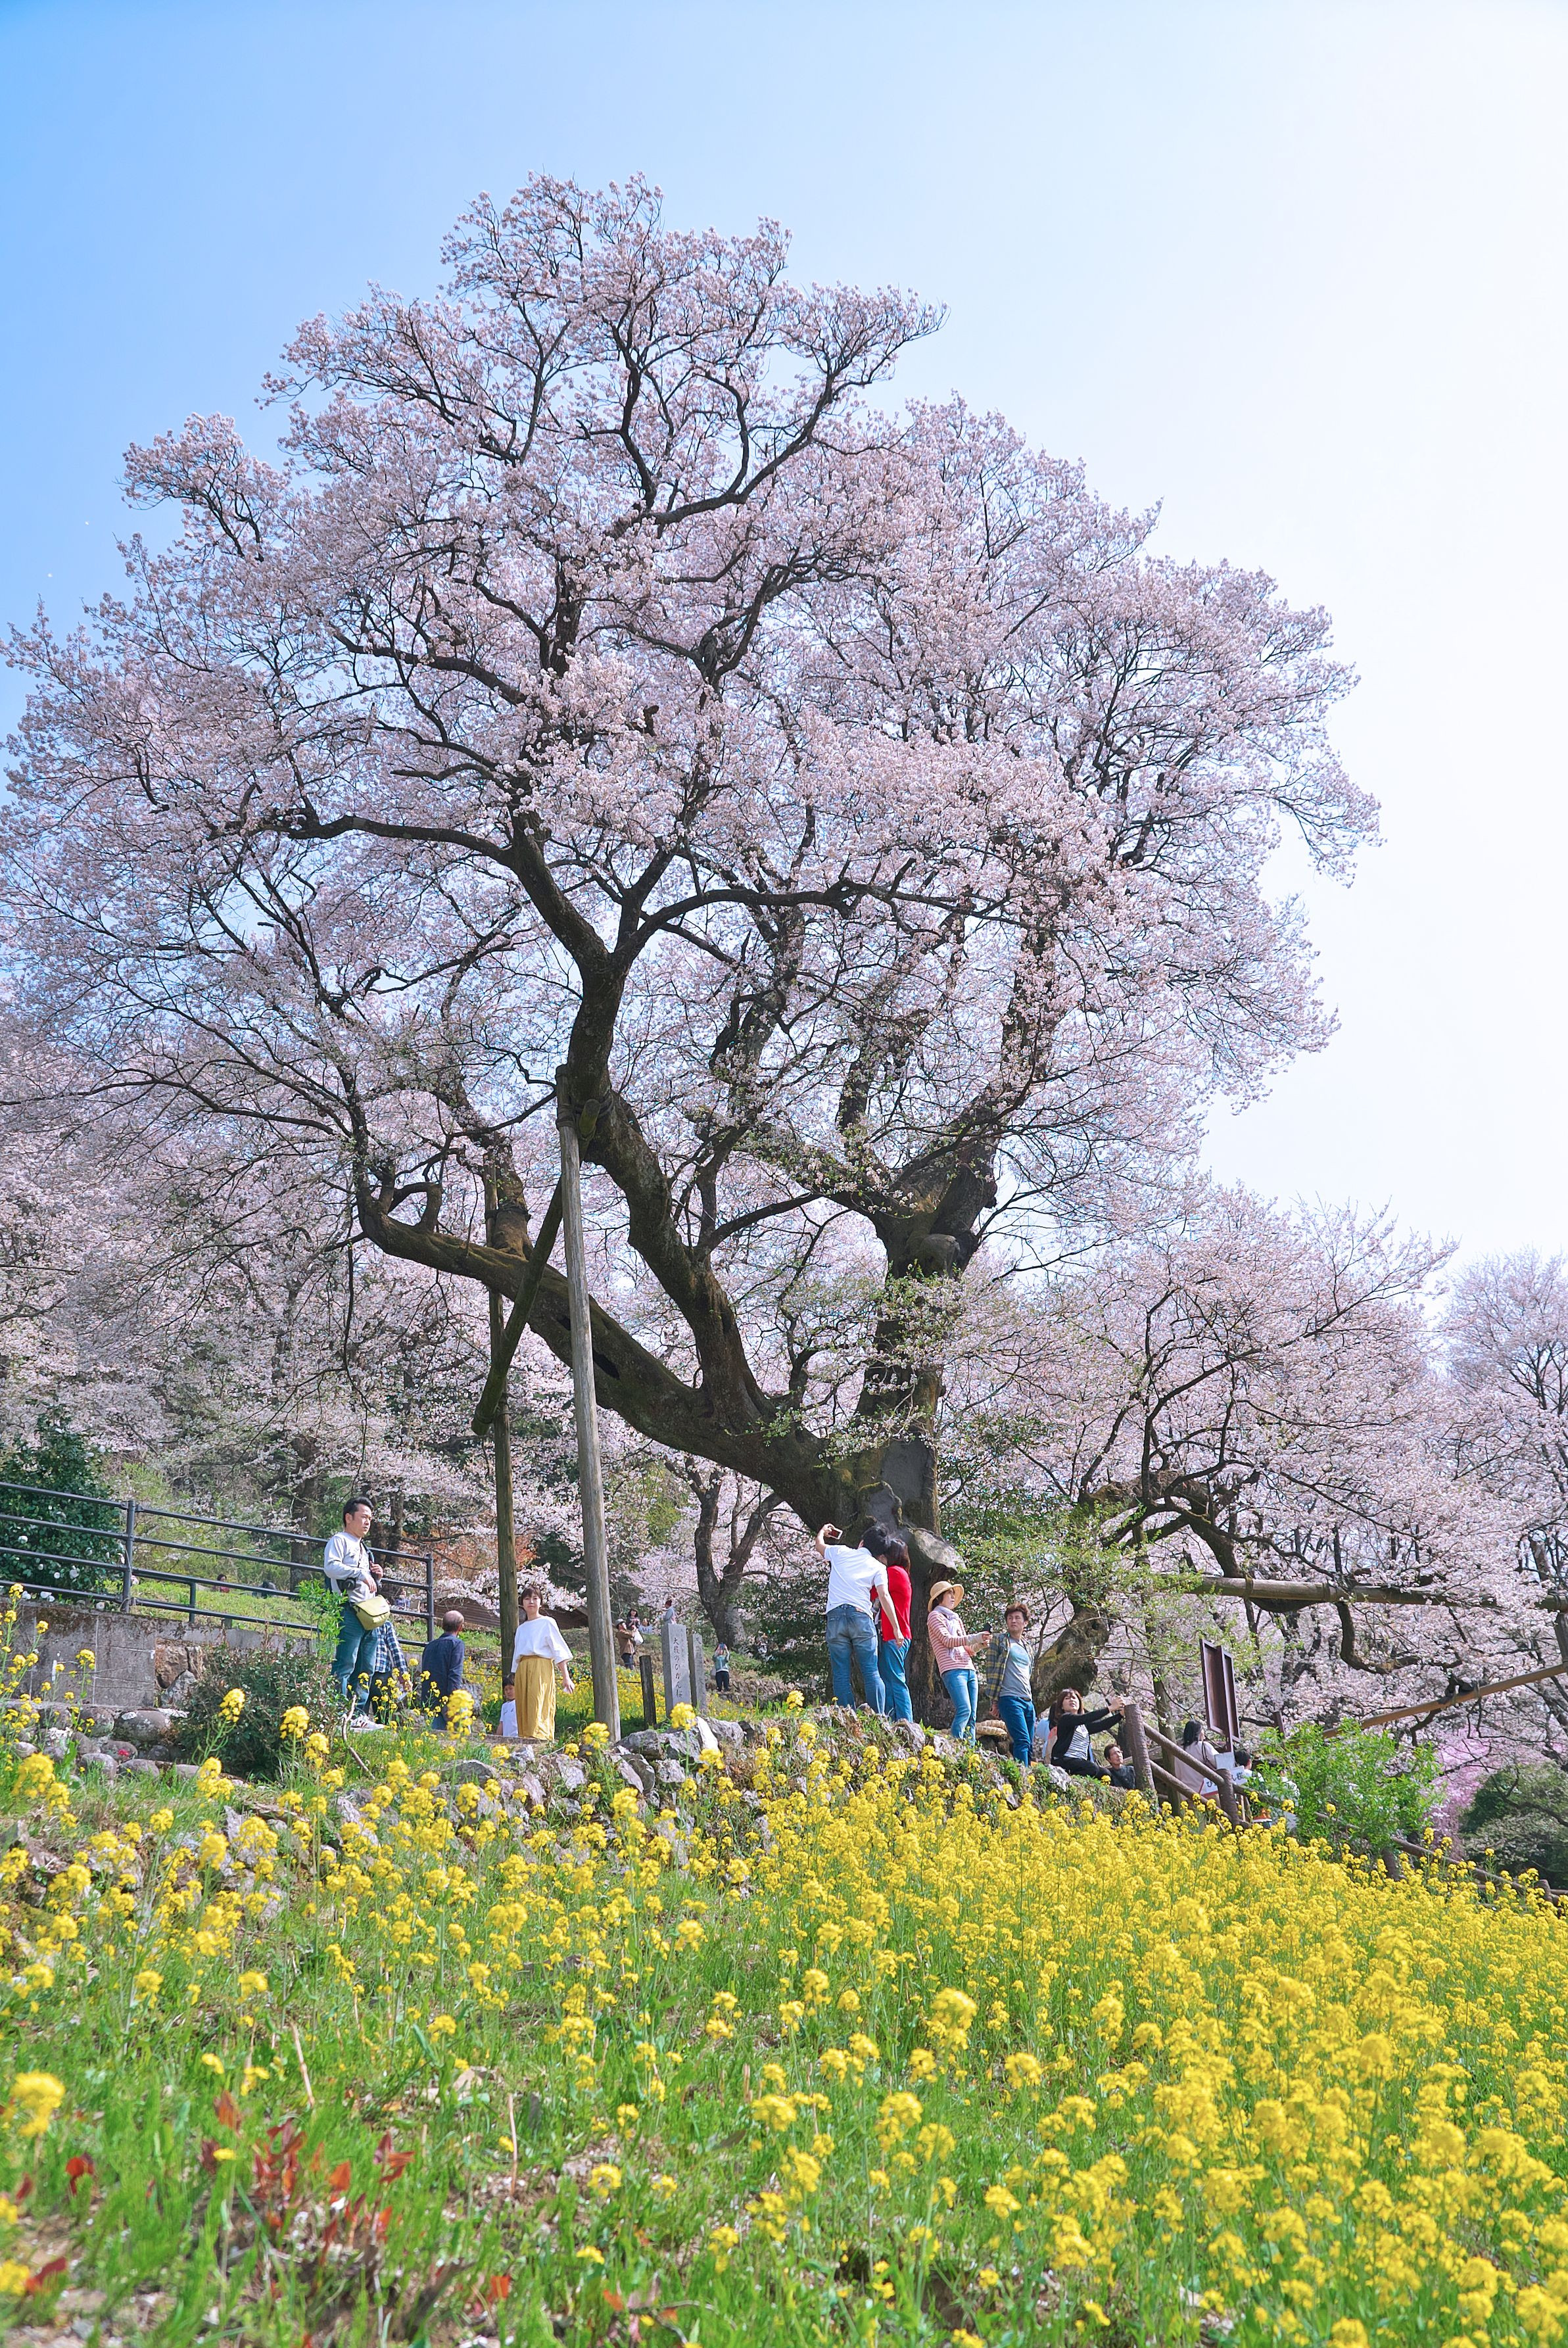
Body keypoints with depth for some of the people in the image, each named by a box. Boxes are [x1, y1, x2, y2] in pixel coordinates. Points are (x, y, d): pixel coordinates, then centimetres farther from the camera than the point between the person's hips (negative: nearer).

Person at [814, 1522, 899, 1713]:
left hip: (835, 1616, 1)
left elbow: (819, 1545, 35)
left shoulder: (840, 1552, 15)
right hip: (862, 1616, -1)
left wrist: (823, 1530, 56)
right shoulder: (877, 1567, 11)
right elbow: (884, 1596, -1)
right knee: (871, 1672, -1)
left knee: (841, 1675, 1)